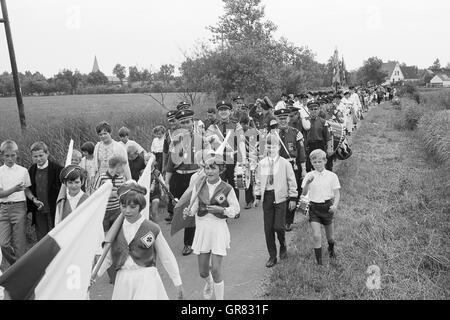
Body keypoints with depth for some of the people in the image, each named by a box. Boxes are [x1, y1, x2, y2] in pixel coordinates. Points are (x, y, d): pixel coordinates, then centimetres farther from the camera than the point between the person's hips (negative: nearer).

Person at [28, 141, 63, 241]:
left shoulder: (57, 169, -11)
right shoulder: (31, 170, 4)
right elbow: (29, 190, 12)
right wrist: (30, 207, 7)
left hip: (54, 210, -4)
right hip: (38, 211, 4)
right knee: (41, 239, 11)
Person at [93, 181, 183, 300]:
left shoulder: (152, 229, -5)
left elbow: (167, 258, 0)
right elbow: (108, 257, 14)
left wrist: (178, 283, 4)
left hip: (146, 280, -3)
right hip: (123, 280, 4)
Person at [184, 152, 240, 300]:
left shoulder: (227, 189, -6)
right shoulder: (198, 186, 1)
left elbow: (236, 209, 2)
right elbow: (194, 207, 5)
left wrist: (221, 210, -15)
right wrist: (188, 211, -17)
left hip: (218, 228, -3)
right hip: (202, 228, 3)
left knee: (216, 270, -8)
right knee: (202, 271, 12)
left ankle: (219, 297, 13)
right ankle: (208, 283, 49)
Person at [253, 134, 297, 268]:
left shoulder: (285, 163, -3)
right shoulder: (262, 163, 6)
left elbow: (291, 182, 1)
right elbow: (258, 181, 14)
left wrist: (292, 198, -2)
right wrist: (257, 196, 9)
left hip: (280, 197, -3)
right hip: (267, 197, 3)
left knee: (278, 226, -10)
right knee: (268, 229, 4)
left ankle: (283, 245, 23)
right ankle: (272, 256, 16)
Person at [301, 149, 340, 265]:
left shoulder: (332, 176, -3)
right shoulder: (309, 175, 0)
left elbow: (337, 194, -2)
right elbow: (304, 193, -5)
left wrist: (335, 205, -20)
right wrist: (308, 183, -23)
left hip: (327, 206, 0)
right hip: (314, 207, 0)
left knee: (329, 236, 15)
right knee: (316, 236, -10)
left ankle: (331, 249, 49)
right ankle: (319, 263, 0)